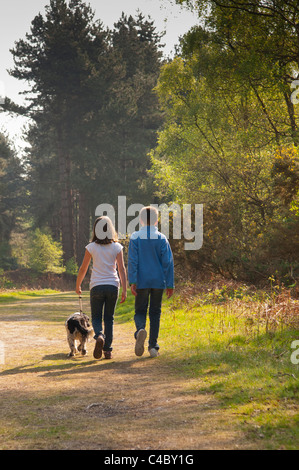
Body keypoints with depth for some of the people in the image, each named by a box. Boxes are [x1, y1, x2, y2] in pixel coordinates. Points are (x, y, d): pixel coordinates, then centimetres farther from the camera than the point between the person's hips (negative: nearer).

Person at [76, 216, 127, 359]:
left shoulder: (91, 247, -2)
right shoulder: (117, 247, 1)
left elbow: (83, 269, 4)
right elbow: (122, 269, -4)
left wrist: (77, 286, 17)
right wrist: (124, 290, -3)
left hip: (97, 286, -1)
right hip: (112, 286, 1)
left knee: (96, 317, 8)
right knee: (109, 318, 11)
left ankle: (99, 336, -23)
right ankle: (107, 350, 8)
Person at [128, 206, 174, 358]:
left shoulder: (135, 237, -2)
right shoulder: (162, 238, 0)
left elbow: (132, 260, -7)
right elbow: (168, 262, -1)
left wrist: (132, 281, -7)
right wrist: (170, 284, 3)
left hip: (141, 282, -1)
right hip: (158, 281, 1)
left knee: (140, 311, 9)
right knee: (155, 312, 10)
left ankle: (140, 330, -24)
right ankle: (153, 346, 7)